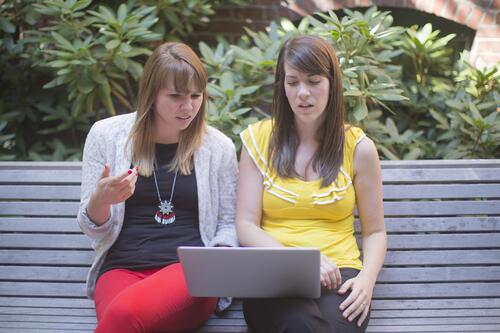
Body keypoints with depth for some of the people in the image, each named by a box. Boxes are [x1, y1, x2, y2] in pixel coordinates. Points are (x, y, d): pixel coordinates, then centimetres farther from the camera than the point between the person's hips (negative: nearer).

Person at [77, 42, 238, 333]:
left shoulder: (219, 146, 7)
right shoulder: (107, 134, 6)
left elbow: (228, 223, 14)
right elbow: (95, 230, 10)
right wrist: (101, 200, -13)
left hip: (191, 269, 0)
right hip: (121, 267, 1)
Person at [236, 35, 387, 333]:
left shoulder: (358, 147, 9)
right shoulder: (259, 139, 9)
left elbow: (375, 231, 13)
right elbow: (246, 226, 4)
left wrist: (366, 279, -8)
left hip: (337, 273, 1)